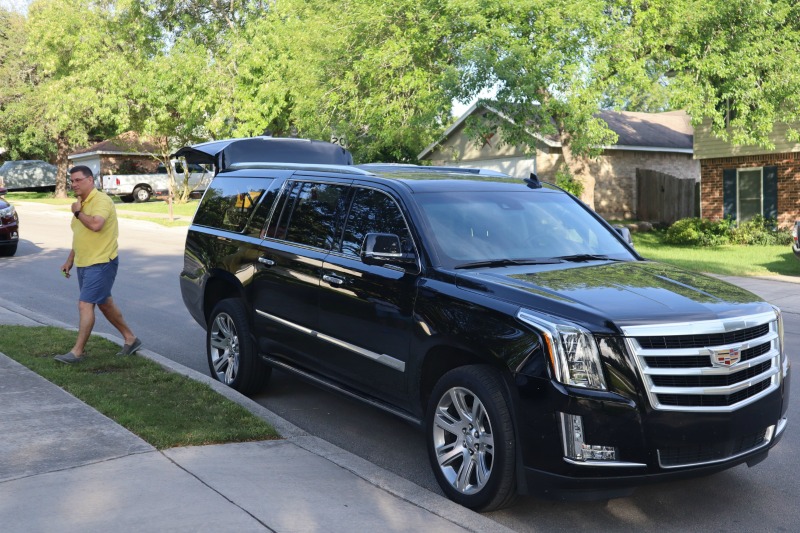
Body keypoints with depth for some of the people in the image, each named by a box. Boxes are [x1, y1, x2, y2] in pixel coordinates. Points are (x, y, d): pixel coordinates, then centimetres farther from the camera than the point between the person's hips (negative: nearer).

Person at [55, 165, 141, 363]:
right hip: (84, 263, 10)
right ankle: (130, 339, 26)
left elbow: (95, 224, -34)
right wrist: (70, 260, 23)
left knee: (85, 305, -10)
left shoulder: (101, 200, -15)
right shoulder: (82, 203, 15)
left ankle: (77, 352, -5)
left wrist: (77, 212, -17)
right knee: (105, 303, 15)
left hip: (101, 263, -10)